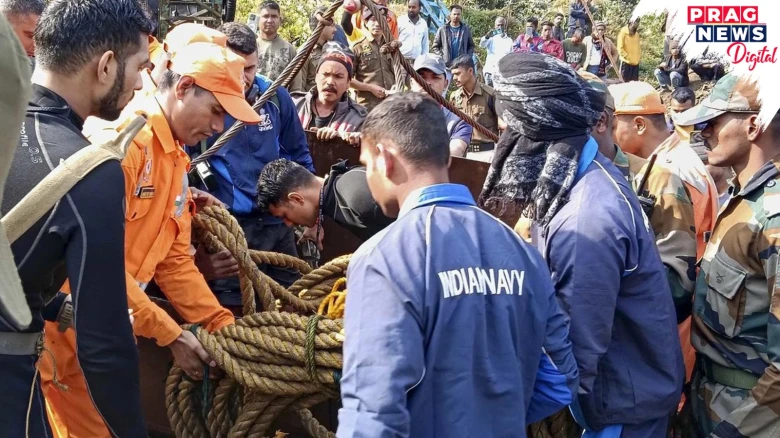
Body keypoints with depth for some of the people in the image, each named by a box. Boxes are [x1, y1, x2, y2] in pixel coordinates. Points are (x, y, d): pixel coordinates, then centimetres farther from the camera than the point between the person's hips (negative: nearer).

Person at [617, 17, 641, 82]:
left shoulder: (636, 33, 14)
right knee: (625, 82, -4)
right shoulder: (623, 32, -8)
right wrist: (627, 56, -15)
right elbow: (620, 48, -12)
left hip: (636, 62, 7)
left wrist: (639, 55, 8)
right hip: (626, 62, -7)